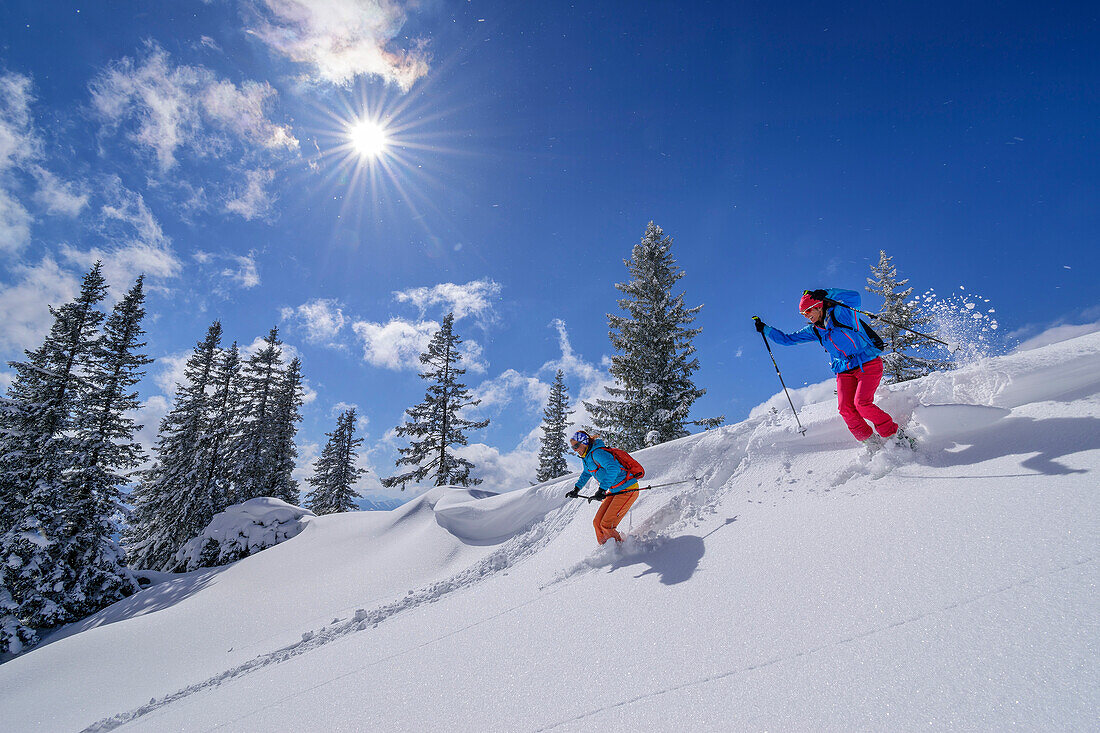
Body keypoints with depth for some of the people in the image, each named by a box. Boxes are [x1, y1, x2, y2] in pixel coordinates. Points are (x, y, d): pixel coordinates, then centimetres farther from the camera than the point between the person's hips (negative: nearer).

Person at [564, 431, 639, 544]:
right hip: (614, 491, 10)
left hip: (627, 490, -10)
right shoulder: (587, 457, 9)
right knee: (597, 523, 5)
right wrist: (576, 489, 23)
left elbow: (613, 469, -37)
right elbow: (586, 473, 30)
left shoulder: (597, 453, -22)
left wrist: (601, 490, -37)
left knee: (606, 525, -14)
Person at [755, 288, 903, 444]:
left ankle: (894, 435, -2)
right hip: (845, 371, 6)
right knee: (846, 409, -12)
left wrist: (825, 294, -32)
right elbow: (787, 339, 13)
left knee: (861, 403, -21)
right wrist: (765, 329, 7)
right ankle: (869, 441, 4)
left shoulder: (840, 313, -9)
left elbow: (854, 297, -28)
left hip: (868, 364, -6)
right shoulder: (814, 330, 8)